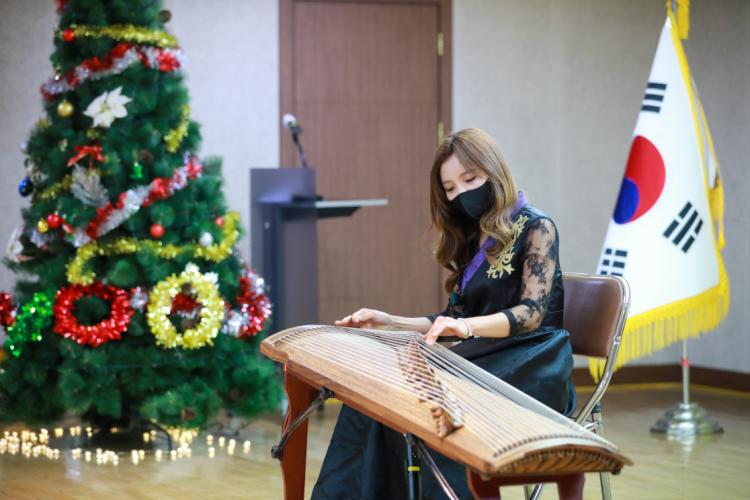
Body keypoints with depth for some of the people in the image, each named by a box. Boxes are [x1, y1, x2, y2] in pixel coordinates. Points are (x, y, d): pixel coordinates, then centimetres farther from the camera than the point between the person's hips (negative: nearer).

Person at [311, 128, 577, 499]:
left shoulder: (536, 229, -3)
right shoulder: (471, 240, 18)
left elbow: (531, 313, -16)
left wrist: (468, 327, -32)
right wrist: (389, 323, 8)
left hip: (529, 368, -6)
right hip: (481, 359, 6)